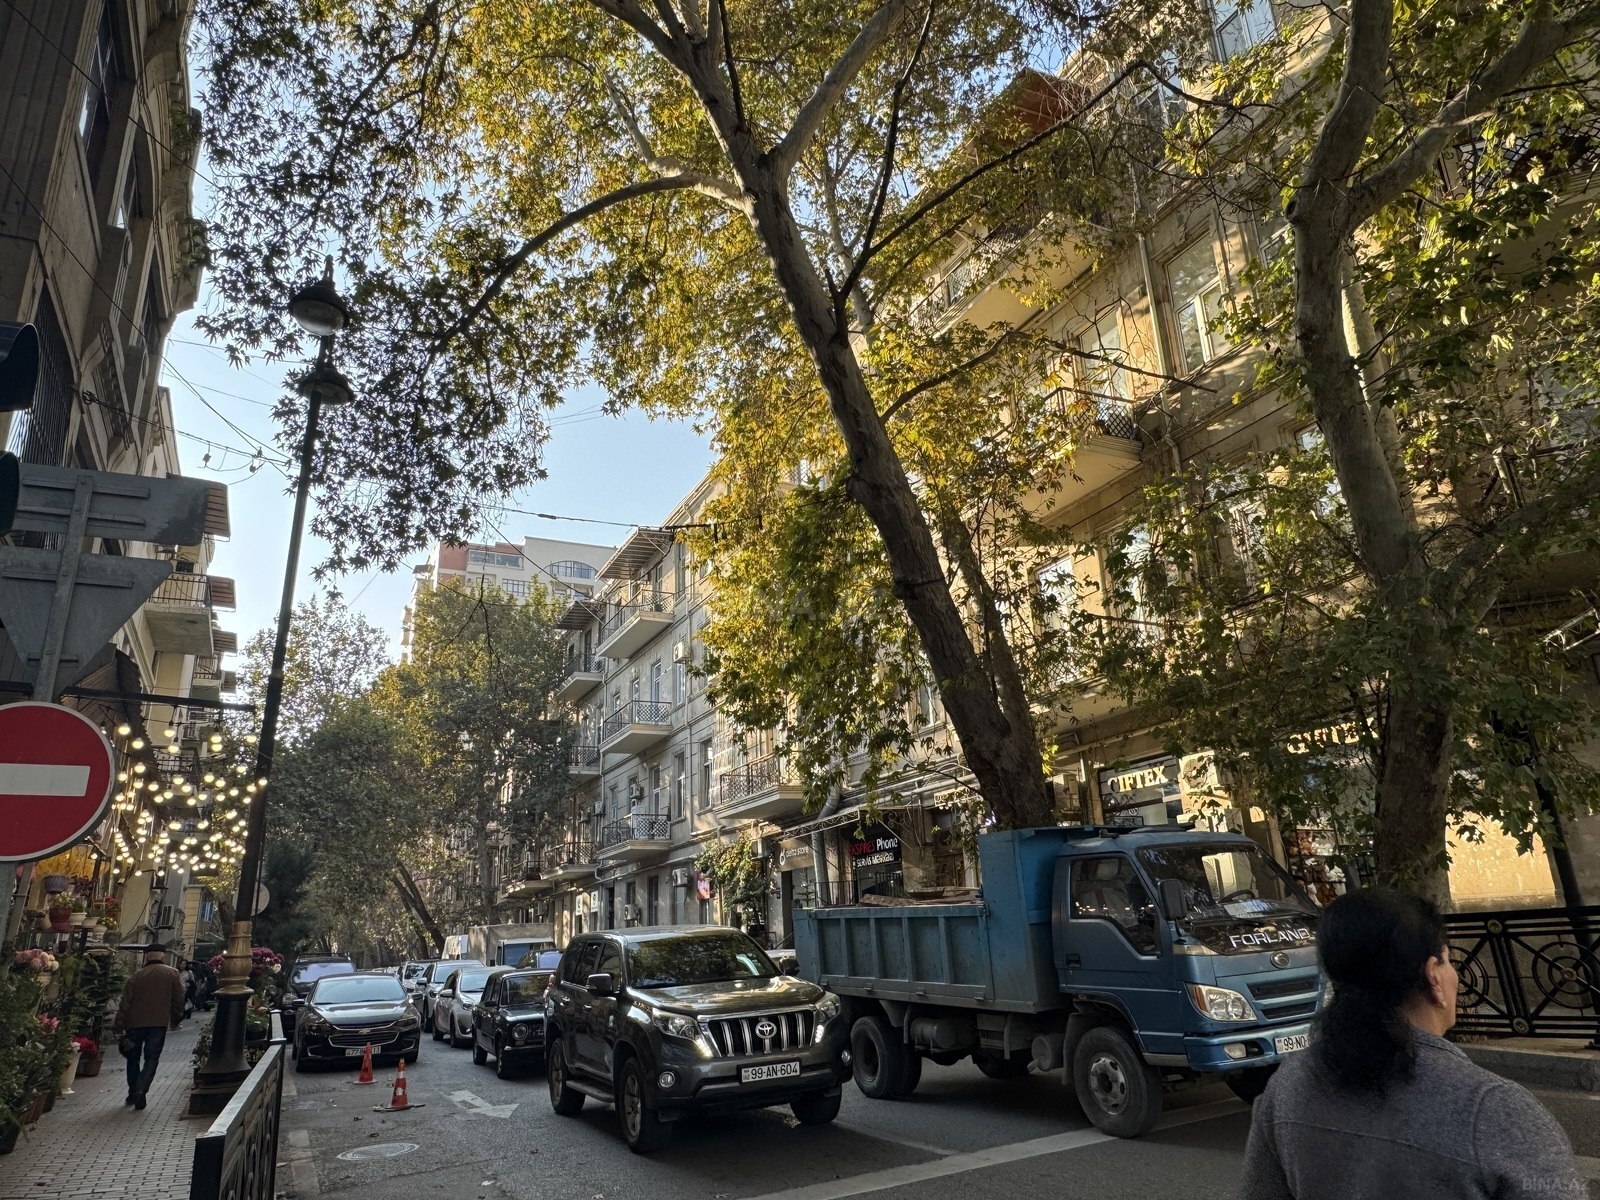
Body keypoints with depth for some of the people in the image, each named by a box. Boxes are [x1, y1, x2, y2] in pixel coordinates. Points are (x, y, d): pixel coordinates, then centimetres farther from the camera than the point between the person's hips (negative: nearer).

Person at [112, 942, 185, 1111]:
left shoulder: (137, 975, 1)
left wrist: (118, 1027, 4)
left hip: (135, 1023, 2)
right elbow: (178, 1001, 1)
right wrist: (175, 1021, 14)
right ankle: (140, 1091, -13)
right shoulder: (173, 974, 1)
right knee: (151, 1059, 4)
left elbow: (125, 1003, -1)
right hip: (158, 1023, -2)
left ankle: (132, 1093, 25)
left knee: (133, 1058, 19)